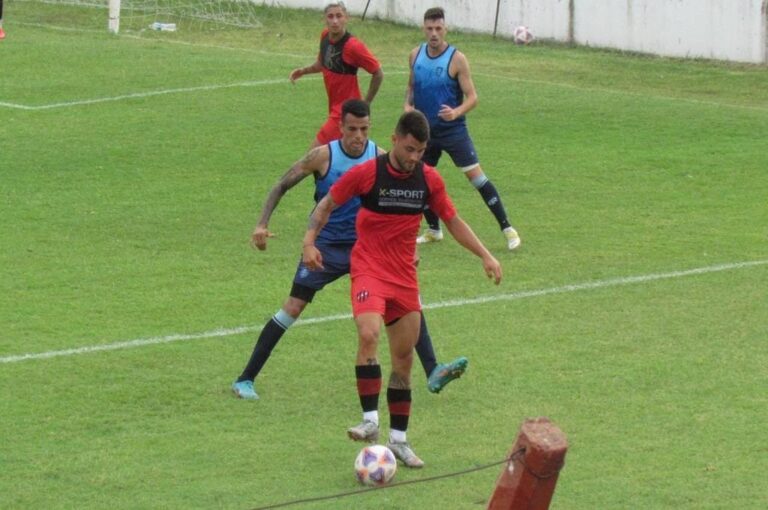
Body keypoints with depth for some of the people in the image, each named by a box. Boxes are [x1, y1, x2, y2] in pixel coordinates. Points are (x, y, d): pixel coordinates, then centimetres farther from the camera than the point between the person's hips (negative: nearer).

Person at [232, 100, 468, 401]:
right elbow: (282, 186, -4)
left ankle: (433, 373, -10)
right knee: (292, 308, -9)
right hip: (326, 245, -3)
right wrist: (262, 224, -14)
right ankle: (245, 380, 0)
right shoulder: (324, 156, -12)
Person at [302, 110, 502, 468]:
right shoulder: (366, 173, -10)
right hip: (369, 270, -5)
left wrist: (485, 256, 6)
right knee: (369, 334, -30)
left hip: (405, 277, 5)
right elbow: (327, 204, 2)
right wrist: (310, 241, -12)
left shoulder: (429, 179, 1)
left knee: (404, 359, 8)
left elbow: (453, 221, 14)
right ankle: (370, 421, -28)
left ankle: (398, 439, 17)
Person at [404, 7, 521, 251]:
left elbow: (472, 97, -12)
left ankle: (507, 228, -6)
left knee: (476, 176, -10)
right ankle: (433, 230, 29)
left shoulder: (456, 59, -13)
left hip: (453, 129, -5)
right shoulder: (416, 55, 2)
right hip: (424, 129, 5)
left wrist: (456, 112, -31)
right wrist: (408, 105, -2)